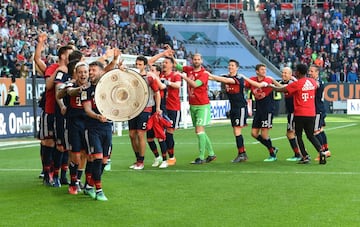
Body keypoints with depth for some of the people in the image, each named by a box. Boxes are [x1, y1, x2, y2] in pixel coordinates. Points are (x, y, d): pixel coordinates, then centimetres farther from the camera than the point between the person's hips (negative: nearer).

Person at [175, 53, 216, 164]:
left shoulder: (204, 73, -10)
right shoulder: (189, 70, 7)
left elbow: (195, 84, -23)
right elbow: (176, 66, 16)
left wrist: (184, 77, -17)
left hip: (202, 106, -7)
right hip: (192, 105, 7)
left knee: (199, 130, -13)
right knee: (198, 131, 11)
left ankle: (201, 157, -10)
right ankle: (211, 154, 21)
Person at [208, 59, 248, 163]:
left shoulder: (239, 78, -13)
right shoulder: (226, 77, 7)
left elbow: (226, 80, -28)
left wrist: (211, 76, -32)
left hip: (241, 107, -7)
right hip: (233, 107, 7)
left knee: (237, 130, -11)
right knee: (235, 131, 8)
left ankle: (241, 153, -6)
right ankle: (243, 154, 16)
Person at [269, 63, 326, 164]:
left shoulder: (296, 84, -12)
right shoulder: (313, 82, 5)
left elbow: (281, 89, -6)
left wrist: (271, 86, 13)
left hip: (300, 114, -5)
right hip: (311, 114, 5)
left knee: (299, 136, 8)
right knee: (311, 136, 14)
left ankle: (305, 156, 0)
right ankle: (321, 151, -6)